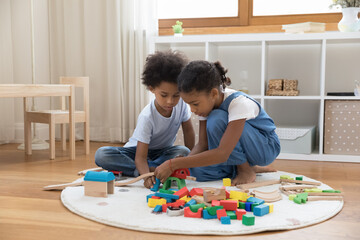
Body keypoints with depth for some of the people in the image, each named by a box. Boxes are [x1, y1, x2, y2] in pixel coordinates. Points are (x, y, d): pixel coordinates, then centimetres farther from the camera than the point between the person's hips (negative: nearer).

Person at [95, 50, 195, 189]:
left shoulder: (181, 103, -17)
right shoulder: (147, 117, -29)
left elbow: (188, 131, -2)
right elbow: (140, 156, -34)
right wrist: (146, 176, -54)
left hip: (162, 152, 3)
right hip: (137, 150, -3)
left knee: (184, 152, -31)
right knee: (101, 155, -28)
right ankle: (152, 170, -30)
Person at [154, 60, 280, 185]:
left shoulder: (239, 103, -33)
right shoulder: (205, 102, -10)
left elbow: (222, 154, -38)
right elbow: (202, 144, -7)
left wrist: (173, 164, -39)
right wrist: (179, 166, -26)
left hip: (267, 147, -7)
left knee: (216, 119, -31)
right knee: (197, 170, -21)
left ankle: (246, 170, -11)